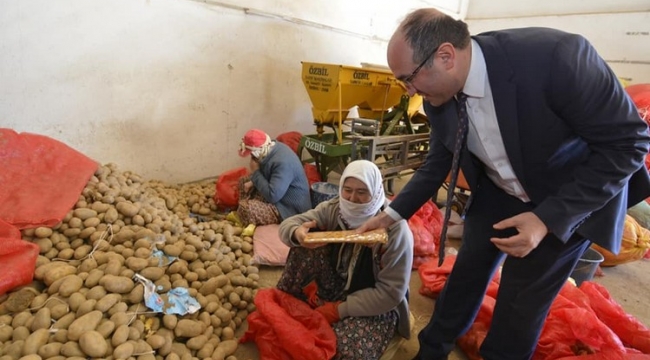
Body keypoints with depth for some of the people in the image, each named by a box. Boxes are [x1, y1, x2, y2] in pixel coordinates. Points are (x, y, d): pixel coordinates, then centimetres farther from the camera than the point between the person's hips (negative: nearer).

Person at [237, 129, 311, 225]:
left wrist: (256, 172, -22)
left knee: (245, 208, -29)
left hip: (290, 209, -10)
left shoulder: (283, 163, -32)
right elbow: (264, 174, 18)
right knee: (243, 181, 16)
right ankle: (245, 222, 9)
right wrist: (252, 182, -4)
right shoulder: (272, 148, -2)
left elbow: (272, 196, -34)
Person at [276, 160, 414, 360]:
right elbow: (288, 224, -11)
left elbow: (391, 293, -23)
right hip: (337, 285, 4)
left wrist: (340, 310, -24)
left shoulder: (395, 229, -26)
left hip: (377, 305, -4)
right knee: (306, 243, -18)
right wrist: (297, 233, -36)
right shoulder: (334, 208, -11)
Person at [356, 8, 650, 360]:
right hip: (497, 194, 5)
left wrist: (548, 218, -30)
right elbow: (437, 164, 0)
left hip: (576, 198, -4)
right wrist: (392, 214, -5)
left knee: (521, 300, 2)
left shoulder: (556, 55, -33)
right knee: (465, 275, 13)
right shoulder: (438, 97, -15)